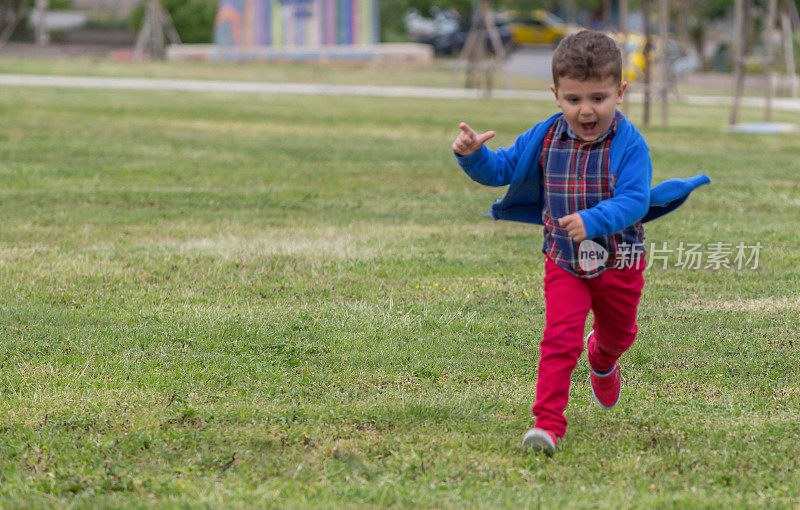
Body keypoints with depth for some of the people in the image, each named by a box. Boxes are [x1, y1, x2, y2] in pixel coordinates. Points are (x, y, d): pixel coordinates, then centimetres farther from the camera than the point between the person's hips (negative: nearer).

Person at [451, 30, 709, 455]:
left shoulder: (629, 144, -18)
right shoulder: (545, 138, -7)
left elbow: (634, 201, -27)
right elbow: (500, 169, 1)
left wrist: (592, 221, -42)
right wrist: (473, 155, -20)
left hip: (619, 262, 0)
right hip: (565, 261, 0)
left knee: (619, 335, 23)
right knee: (559, 338, -16)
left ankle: (601, 360, 60)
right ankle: (548, 423, -13)